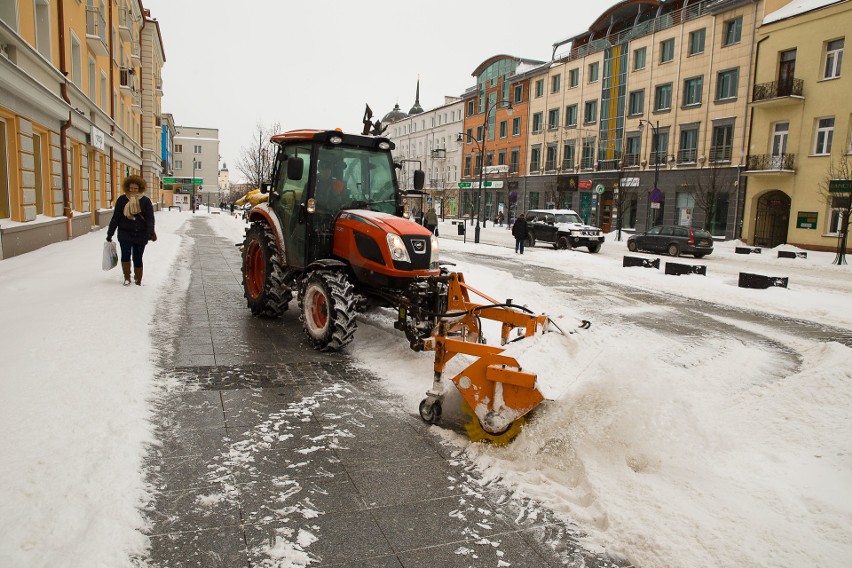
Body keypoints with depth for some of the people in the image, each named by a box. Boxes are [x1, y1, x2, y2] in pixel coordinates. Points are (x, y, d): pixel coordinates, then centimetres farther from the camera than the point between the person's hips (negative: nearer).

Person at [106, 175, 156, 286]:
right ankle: (127, 278, 5)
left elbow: (150, 218, -6)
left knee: (137, 258, 6)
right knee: (125, 254, -15)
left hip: (140, 235, 0)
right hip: (125, 234, 1)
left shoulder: (145, 201, -1)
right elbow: (115, 217, 7)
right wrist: (110, 233, 9)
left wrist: (150, 232, -21)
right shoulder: (122, 199, 2)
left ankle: (138, 281, 22)